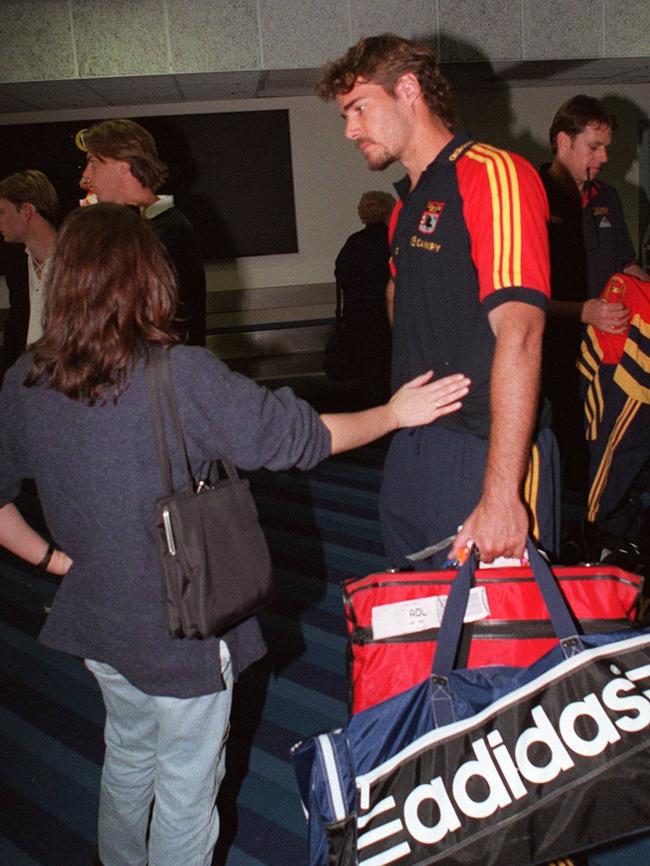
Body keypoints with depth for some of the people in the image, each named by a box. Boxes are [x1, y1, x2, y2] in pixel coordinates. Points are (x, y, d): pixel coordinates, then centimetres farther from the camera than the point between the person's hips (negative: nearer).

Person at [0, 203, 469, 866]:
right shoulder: (183, 376, -25)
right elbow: (299, 436, -15)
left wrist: (54, 559, 8)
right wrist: (394, 414, -2)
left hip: (95, 619, 6)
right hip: (183, 630, -6)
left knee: (127, 755, 30)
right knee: (186, 789, 16)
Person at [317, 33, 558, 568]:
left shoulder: (494, 174, -11)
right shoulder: (407, 205, 17)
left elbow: (519, 334, -22)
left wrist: (501, 493, -26)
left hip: (485, 456, -8)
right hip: (411, 454, 9)